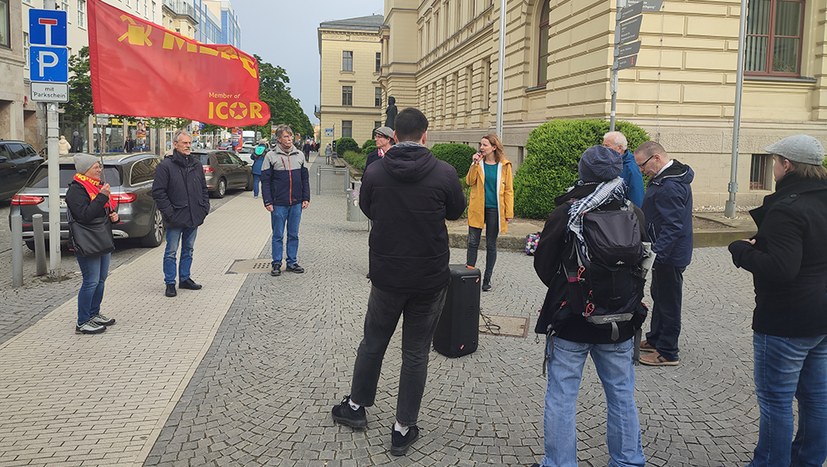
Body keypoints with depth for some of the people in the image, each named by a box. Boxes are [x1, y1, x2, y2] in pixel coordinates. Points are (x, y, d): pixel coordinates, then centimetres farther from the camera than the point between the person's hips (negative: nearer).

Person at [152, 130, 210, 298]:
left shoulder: (196, 164, 10)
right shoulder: (166, 165, -9)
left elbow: (203, 189, 18)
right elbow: (158, 192, -12)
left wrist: (205, 207, 7)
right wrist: (169, 213, -16)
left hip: (194, 217, 6)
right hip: (175, 219, -6)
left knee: (188, 250, 15)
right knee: (171, 252, 3)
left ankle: (185, 278, 27)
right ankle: (170, 283, 12)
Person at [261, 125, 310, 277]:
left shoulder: (299, 155, 8)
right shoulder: (271, 156, -3)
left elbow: (305, 178, 12)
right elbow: (265, 180, -3)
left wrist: (306, 198, 6)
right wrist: (268, 201, -9)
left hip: (296, 203, 3)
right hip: (278, 204, -3)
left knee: (293, 235, 10)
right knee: (278, 235, 4)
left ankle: (292, 262, 19)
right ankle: (276, 264, 13)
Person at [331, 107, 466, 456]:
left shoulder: (374, 172, -9)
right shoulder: (444, 173, -14)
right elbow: (456, 211, 5)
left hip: (386, 275, 2)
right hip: (430, 279, -1)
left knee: (373, 342, 22)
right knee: (416, 354, 11)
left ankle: (356, 406, 39)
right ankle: (403, 430, 19)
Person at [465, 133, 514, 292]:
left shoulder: (504, 165, -1)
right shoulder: (478, 162, 6)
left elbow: (509, 190, 0)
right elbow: (470, 182, -4)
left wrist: (509, 212, -6)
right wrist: (475, 164, -14)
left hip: (494, 209, -2)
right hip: (477, 208, 2)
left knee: (491, 245, 7)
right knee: (472, 243, 2)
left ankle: (487, 279, 15)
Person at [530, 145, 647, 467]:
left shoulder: (564, 214, -13)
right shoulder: (634, 215, -5)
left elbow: (543, 265, -4)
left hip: (570, 320, -3)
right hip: (620, 322, 3)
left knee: (561, 397, 7)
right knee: (622, 395, 17)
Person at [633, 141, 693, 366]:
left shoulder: (670, 187, -25)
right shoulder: (664, 178, 9)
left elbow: (673, 227, -29)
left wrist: (655, 254, -30)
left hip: (669, 255, -11)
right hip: (666, 252, 11)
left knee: (668, 301, 1)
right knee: (659, 296, 21)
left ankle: (667, 352, 12)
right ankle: (655, 339, 36)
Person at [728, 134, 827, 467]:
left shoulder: (787, 208, -21)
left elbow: (780, 268, -29)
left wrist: (741, 250, -13)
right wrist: (761, 244, 9)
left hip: (786, 321, -9)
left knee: (775, 399, 3)